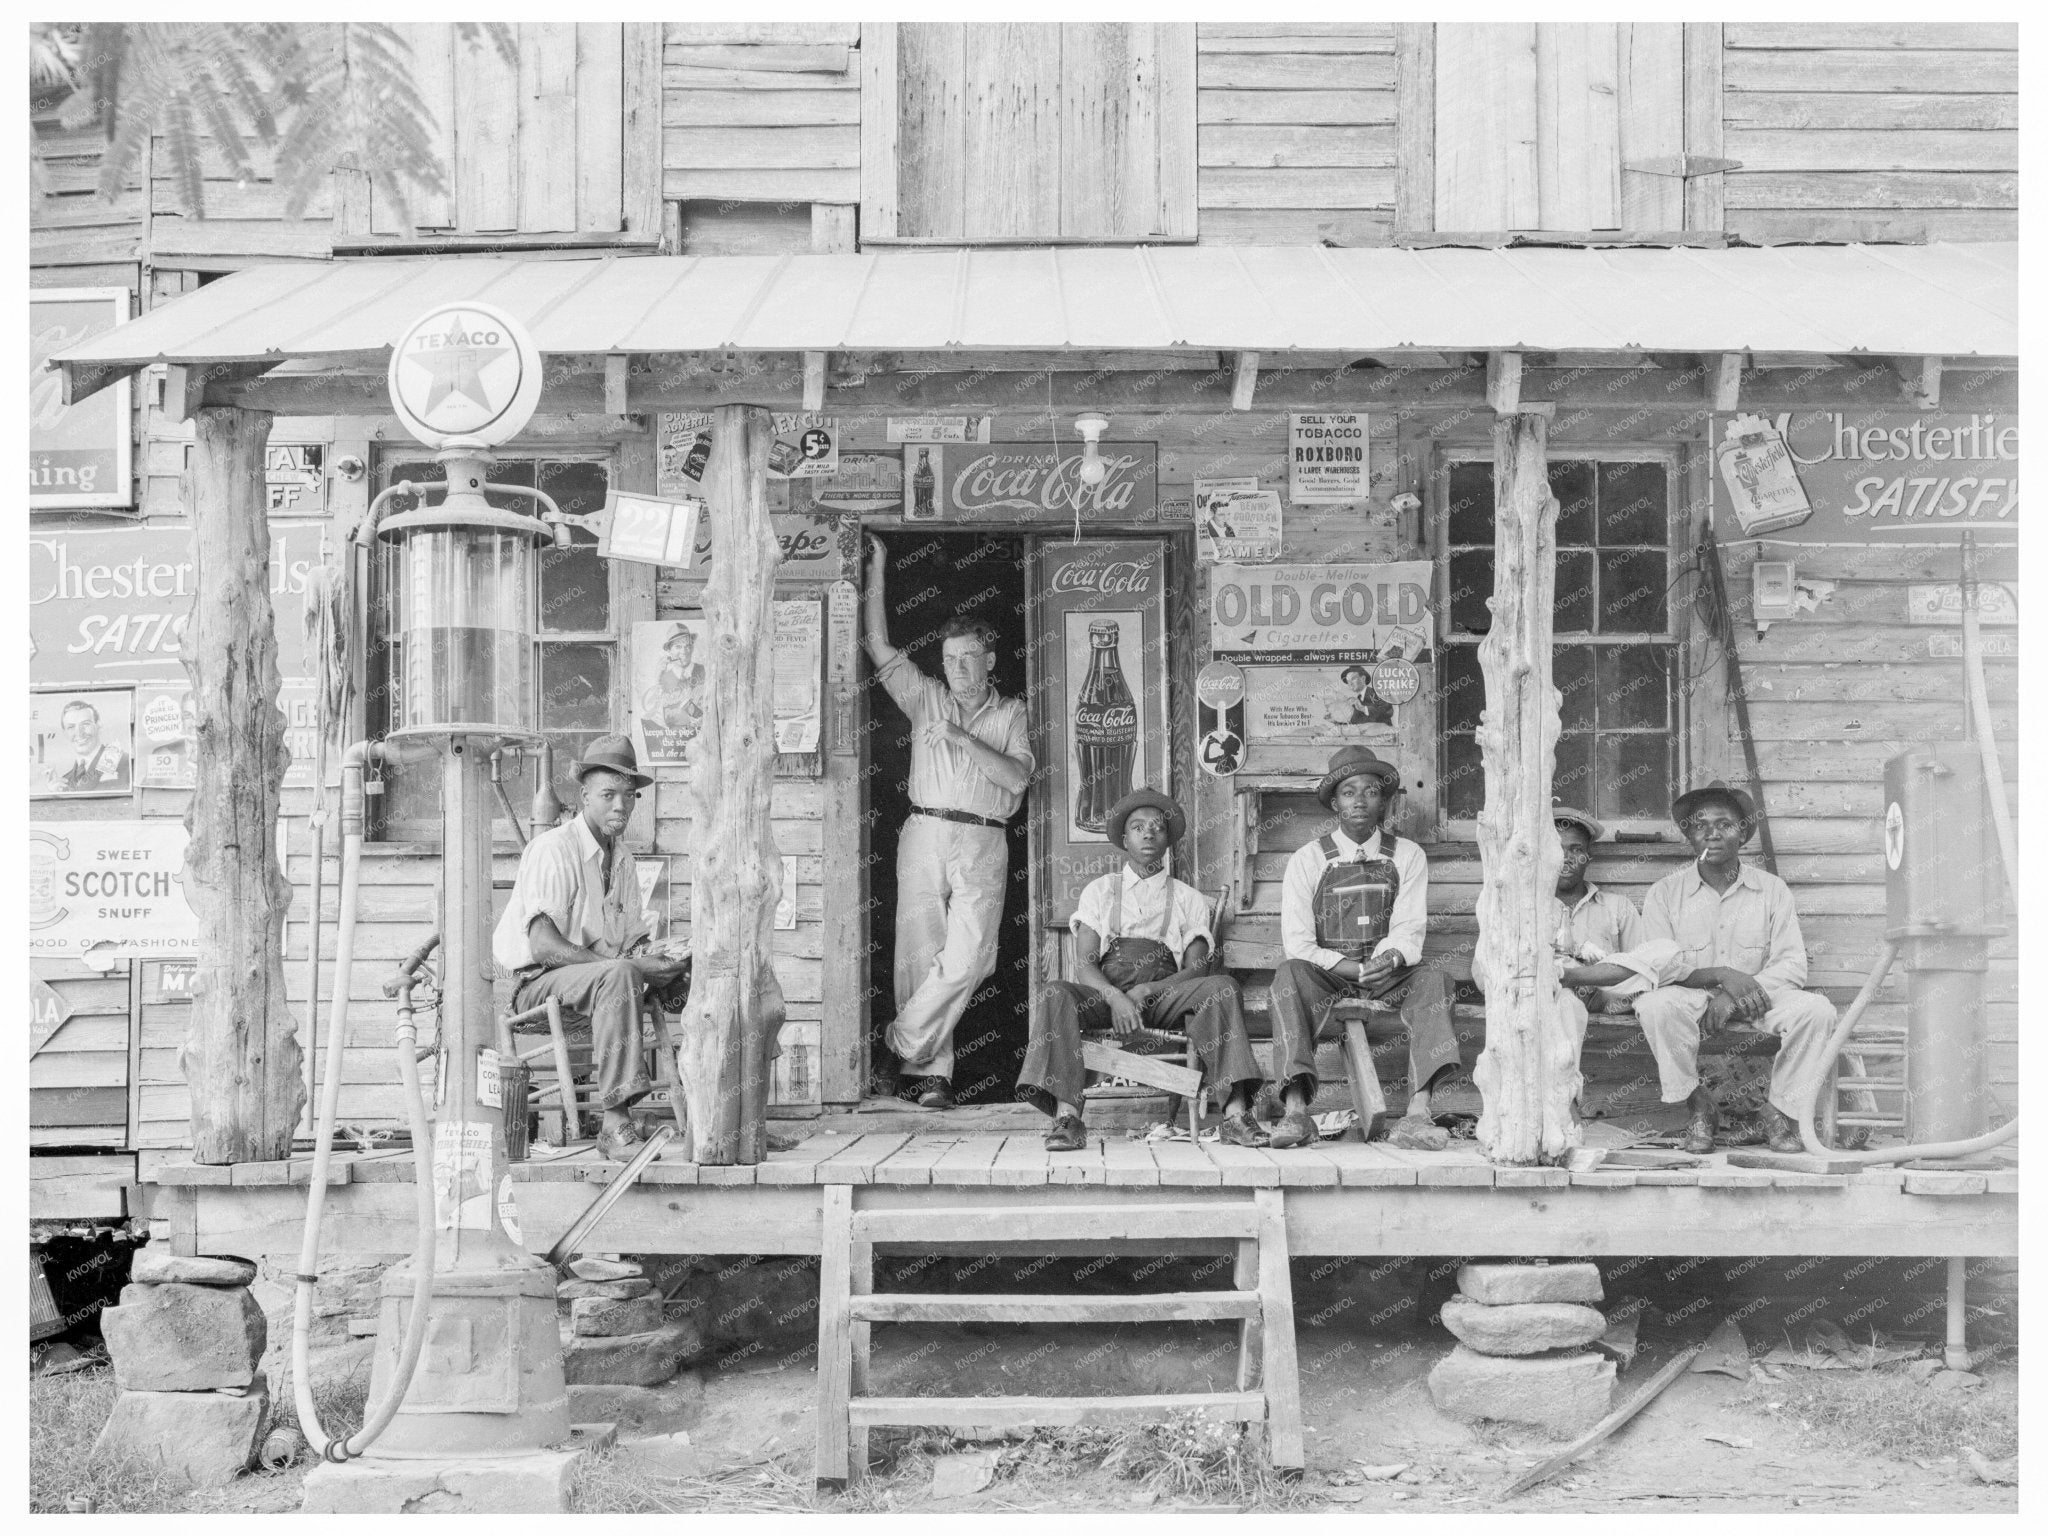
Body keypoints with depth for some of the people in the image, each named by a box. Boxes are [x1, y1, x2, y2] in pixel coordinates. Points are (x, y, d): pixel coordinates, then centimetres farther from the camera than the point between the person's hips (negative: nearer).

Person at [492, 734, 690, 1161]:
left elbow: (634, 941, 11)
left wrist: (661, 962, -13)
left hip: (600, 981, 8)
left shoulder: (622, 857, 15)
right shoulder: (554, 848, -12)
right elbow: (543, 946, -22)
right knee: (618, 975, -37)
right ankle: (615, 1125, -41)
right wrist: (628, 964, -26)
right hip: (536, 986, -8)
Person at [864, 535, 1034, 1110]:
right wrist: (876, 572, 5)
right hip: (924, 834, 1)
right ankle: (933, 1073, 1)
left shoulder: (1010, 713, 14)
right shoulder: (926, 698, 15)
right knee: (921, 953, -3)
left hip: (983, 844, -1)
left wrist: (962, 738, -9)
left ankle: (903, 1045, -6)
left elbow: (1017, 777, -1)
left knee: (968, 955, -17)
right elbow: (880, 649, 7)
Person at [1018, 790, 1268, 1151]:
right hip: (1104, 996, 0)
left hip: (1164, 999, 0)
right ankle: (1066, 1117, -41)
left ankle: (1235, 1113, -37)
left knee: (1222, 988, -28)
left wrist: (1144, 991, -13)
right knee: (1054, 993, -31)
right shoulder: (1100, 890, 17)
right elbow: (1084, 964, 5)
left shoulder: (1188, 898, 18)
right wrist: (1116, 997, -17)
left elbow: (1196, 969, 6)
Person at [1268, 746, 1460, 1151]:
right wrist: (1354, 969, -22)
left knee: (1432, 979, -29)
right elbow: (1298, 944, -7)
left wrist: (1391, 959, -27)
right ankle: (1295, 1111, -45)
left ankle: (1417, 1115, -42)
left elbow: (1409, 932, -2)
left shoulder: (1407, 857, 7)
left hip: (1387, 977, 1)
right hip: (1324, 977, -1)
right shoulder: (1308, 860, 1)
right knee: (1289, 974, -33)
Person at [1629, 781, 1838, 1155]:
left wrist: (1735, 996, -18)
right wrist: (1721, 975, -22)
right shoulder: (1665, 893, 2)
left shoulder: (1773, 890, 5)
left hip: (1758, 996, 1)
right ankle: (1699, 1107, -15)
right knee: (1654, 1005, -34)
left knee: (1816, 1009, -26)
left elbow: (1792, 966, -3)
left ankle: (1782, 1111, -8)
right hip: (1692, 998, -1)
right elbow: (1660, 966, -7)